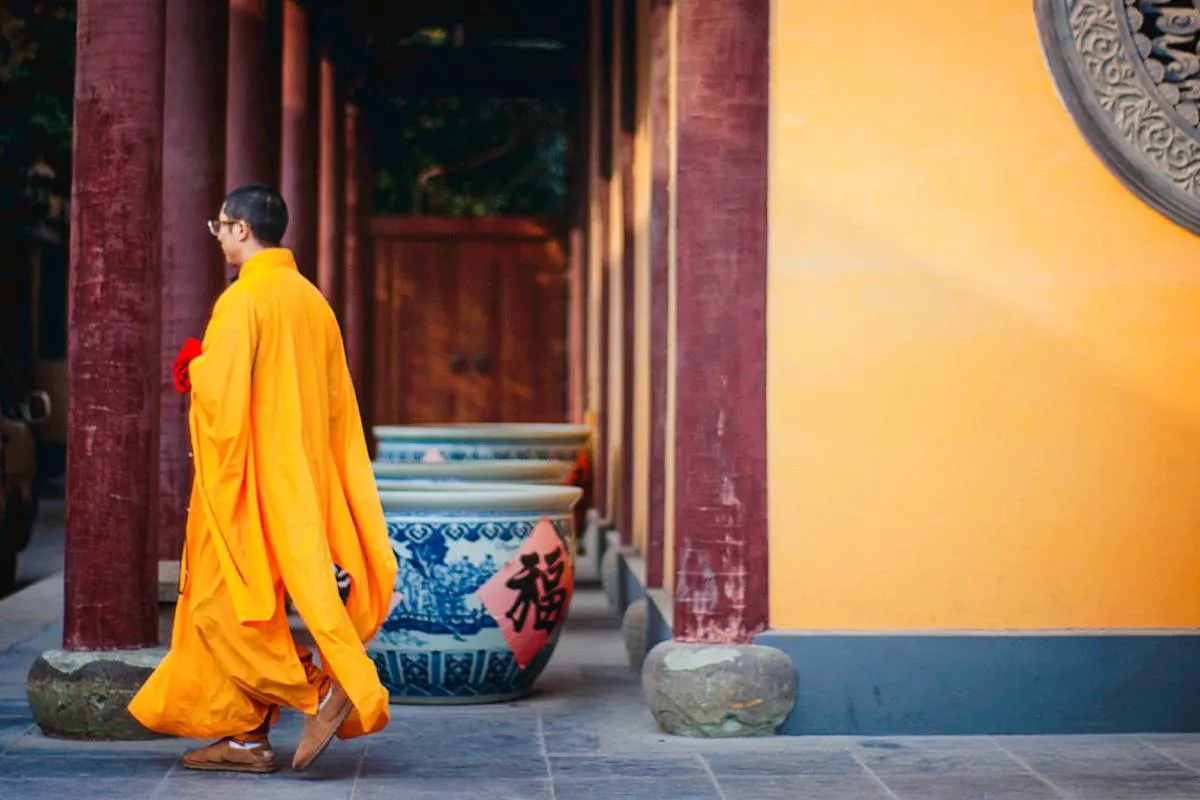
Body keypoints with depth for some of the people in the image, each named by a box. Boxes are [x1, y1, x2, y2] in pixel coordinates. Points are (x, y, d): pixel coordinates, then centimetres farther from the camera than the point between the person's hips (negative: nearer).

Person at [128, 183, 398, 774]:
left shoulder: (244, 298, -14)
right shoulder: (312, 300, 11)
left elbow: (220, 390, -20)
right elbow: (337, 400, 14)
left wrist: (194, 366, 0)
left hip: (249, 478, -8)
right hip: (299, 477, 9)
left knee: (225, 604, -2)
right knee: (254, 606, 13)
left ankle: (323, 689, -11)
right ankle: (245, 736, 15)